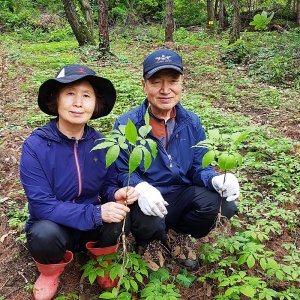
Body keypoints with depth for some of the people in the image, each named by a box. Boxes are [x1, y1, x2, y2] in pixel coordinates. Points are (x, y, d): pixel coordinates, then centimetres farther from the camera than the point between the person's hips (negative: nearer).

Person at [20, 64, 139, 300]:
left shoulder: (100, 143, -8)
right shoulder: (35, 146, -20)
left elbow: (108, 185, 1)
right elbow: (41, 204, -24)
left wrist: (116, 194, -25)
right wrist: (95, 214, -33)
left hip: (92, 226, 3)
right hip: (53, 226, -3)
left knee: (118, 209, -27)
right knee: (45, 234, -36)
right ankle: (51, 270, 3)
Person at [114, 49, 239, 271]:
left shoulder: (191, 122, 1)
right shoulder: (126, 124, -9)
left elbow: (199, 167, 2)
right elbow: (122, 171, -9)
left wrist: (217, 180, -23)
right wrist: (140, 188, -33)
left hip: (180, 196, 3)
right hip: (146, 202, -3)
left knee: (210, 202, -28)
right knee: (151, 220, -36)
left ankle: (176, 233, 7)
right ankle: (150, 240, 6)